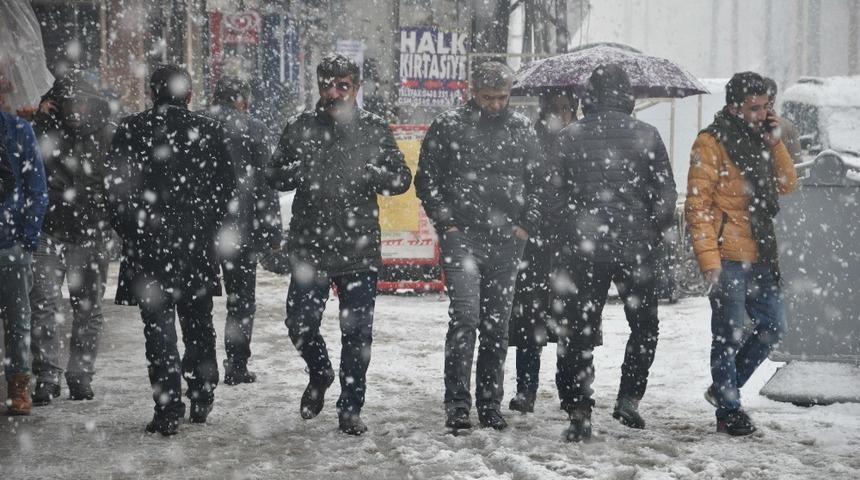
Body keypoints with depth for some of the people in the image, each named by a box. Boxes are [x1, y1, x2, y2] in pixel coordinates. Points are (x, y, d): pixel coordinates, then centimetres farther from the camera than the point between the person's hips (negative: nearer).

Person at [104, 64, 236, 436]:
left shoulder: (131, 130, -3)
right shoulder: (209, 130, 2)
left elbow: (115, 184, -4)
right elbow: (227, 183, 3)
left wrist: (128, 230, 7)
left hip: (148, 242, -2)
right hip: (198, 242, 2)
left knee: (158, 325, 0)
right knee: (198, 323, 16)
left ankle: (168, 409, -5)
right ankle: (202, 399, 24)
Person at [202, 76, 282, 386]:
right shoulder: (254, 131, -3)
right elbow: (265, 186, -6)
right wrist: (272, 233, -2)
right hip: (239, 230, -3)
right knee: (242, 300, 7)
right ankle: (236, 367, 4)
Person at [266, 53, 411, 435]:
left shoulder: (374, 129, 5)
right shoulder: (300, 128, 6)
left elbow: (402, 178, 5)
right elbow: (274, 177, 8)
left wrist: (367, 174, -14)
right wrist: (300, 170, -14)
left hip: (360, 249, 0)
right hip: (309, 246, 0)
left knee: (357, 332, 4)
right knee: (300, 324, -1)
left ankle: (350, 408, 17)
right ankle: (319, 375, 30)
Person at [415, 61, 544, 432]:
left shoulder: (523, 130, 10)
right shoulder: (448, 127, 1)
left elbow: (537, 181, 15)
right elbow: (426, 179, 3)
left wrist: (527, 224, 4)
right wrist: (446, 223, -4)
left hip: (506, 241, 3)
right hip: (462, 236, -3)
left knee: (497, 325, 7)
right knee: (465, 315, -15)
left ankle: (490, 404, 17)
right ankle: (457, 403, -10)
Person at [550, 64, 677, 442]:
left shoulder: (568, 138, -1)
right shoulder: (646, 136, -1)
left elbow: (552, 194, -3)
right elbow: (666, 194, 0)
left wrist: (565, 237, 8)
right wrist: (652, 233, 13)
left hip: (582, 249, 0)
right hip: (635, 248, 0)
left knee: (579, 331, 6)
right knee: (644, 327, 18)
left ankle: (579, 414, 4)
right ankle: (629, 400, 12)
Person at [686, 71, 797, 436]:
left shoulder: (757, 139, 14)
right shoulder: (712, 143, -9)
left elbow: (787, 185, 13)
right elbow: (697, 205, -14)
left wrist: (774, 142, 0)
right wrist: (709, 260, -20)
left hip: (759, 255, 8)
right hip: (727, 258, -8)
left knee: (773, 326, 12)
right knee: (729, 335, -2)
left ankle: (725, 388, 26)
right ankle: (728, 411, 9)